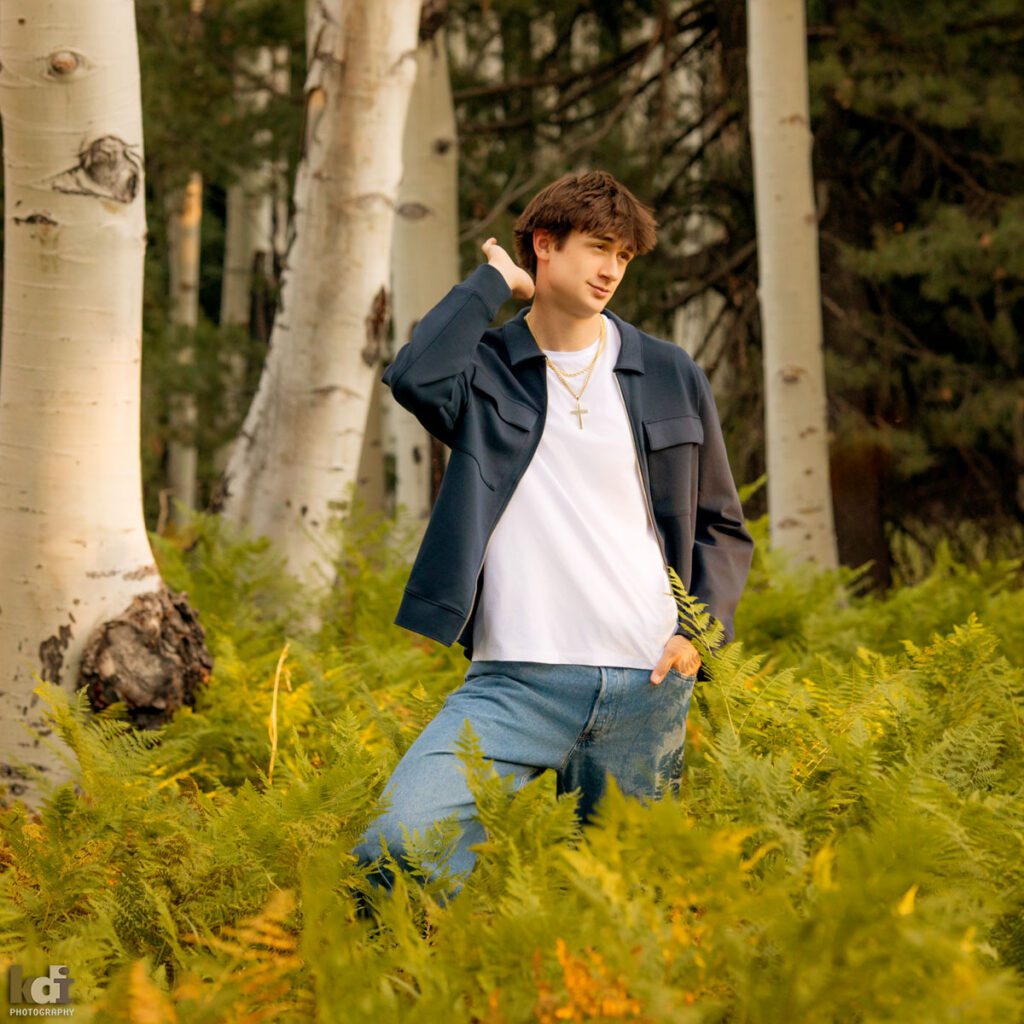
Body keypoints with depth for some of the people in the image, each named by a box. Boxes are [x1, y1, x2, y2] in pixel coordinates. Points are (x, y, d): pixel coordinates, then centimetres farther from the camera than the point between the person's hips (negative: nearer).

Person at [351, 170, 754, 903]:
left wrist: (700, 630, 0)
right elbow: (413, 376, -20)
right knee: (400, 841, -21)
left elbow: (723, 527, 18)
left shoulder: (671, 377, 11)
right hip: (517, 680, -2)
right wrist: (493, 282, -4)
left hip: (645, 685, 3)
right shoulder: (487, 367, 5)